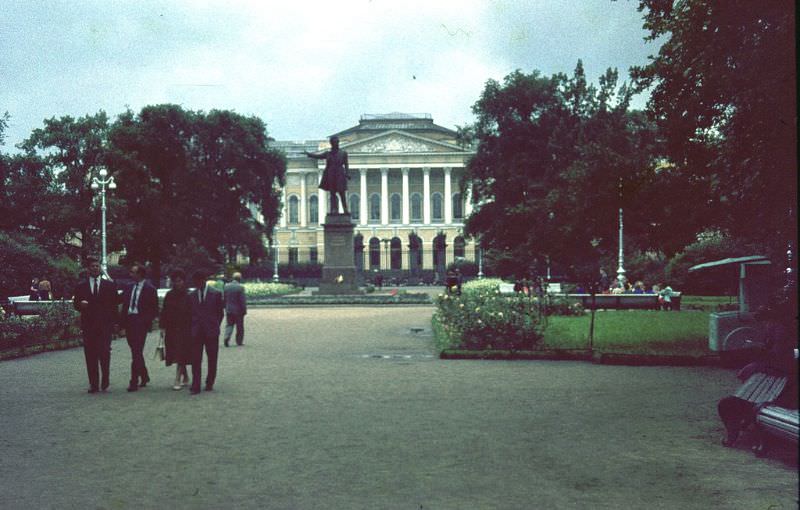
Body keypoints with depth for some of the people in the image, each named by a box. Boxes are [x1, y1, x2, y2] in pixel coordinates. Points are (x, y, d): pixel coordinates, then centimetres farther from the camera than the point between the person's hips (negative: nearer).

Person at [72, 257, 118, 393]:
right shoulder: (81, 286, 10)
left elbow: (115, 304, 8)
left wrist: (113, 321, 2)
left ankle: (105, 382, 8)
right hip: (88, 325, 1)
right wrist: (80, 304, -14)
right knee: (90, 355, 0)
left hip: (105, 325, -1)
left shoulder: (110, 285, 9)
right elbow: (75, 304, 9)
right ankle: (93, 384, 4)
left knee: (104, 353, -7)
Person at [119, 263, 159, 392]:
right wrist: (123, 321, 3)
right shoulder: (129, 288, 13)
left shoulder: (149, 289, -4)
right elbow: (124, 305, 14)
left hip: (140, 322, -6)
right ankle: (144, 377, 27)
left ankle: (134, 382, -8)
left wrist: (147, 321, -13)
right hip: (129, 322, 6)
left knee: (137, 352, -9)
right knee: (136, 352, 13)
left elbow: (154, 309, -3)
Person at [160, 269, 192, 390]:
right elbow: (164, 311, 7)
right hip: (171, 329, 5)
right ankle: (185, 376, 28)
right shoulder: (169, 295, 7)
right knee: (175, 353, 11)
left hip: (184, 329, -5)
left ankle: (178, 380, -7)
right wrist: (163, 327, 2)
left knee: (180, 354, -8)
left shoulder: (188, 296, -6)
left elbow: (192, 313, -6)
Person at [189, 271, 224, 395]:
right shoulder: (192, 295, 6)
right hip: (196, 332, 2)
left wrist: (215, 326, 4)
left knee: (212, 360, 6)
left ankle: (209, 383, 19)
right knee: (195, 360, -3)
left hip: (211, 332, -1)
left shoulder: (216, 294, -1)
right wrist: (193, 327, 5)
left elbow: (220, 312, 4)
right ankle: (196, 386, -2)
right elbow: (190, 313, 12)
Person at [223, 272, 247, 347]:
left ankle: (227, 337, -13)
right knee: (239, 327, 9)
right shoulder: (240, 287, -14)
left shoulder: (226, 286, 2)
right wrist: (244, 310, -6)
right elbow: (242, 300, -14)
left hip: (228, 310, 4)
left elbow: (223, 298, 7)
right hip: (238, 310, -4)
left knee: (229, 325, 10)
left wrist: (225, 307, 16)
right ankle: (239, 341, 14)